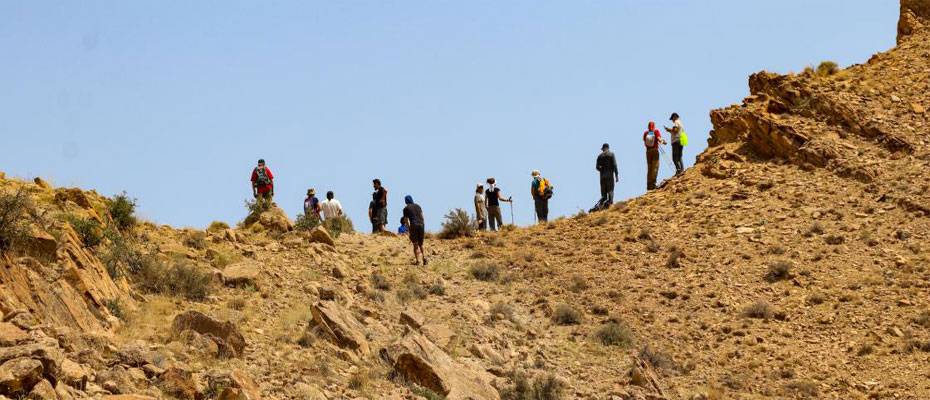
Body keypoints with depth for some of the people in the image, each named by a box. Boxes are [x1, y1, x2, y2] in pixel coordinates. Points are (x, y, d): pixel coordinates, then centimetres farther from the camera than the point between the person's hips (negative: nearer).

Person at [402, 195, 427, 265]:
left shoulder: (406, 208, 5)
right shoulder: (418, 206, 17)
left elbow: (407, 221, 0)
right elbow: (422, 217, 14)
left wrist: (408, 231, 1)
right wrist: (424, 229, 17)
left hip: (413, 225, -3)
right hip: (421, 224, 3)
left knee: (415, 244, 3)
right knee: (420, 244, 14)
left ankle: (417, 260, -4)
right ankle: (423, 256, -6)